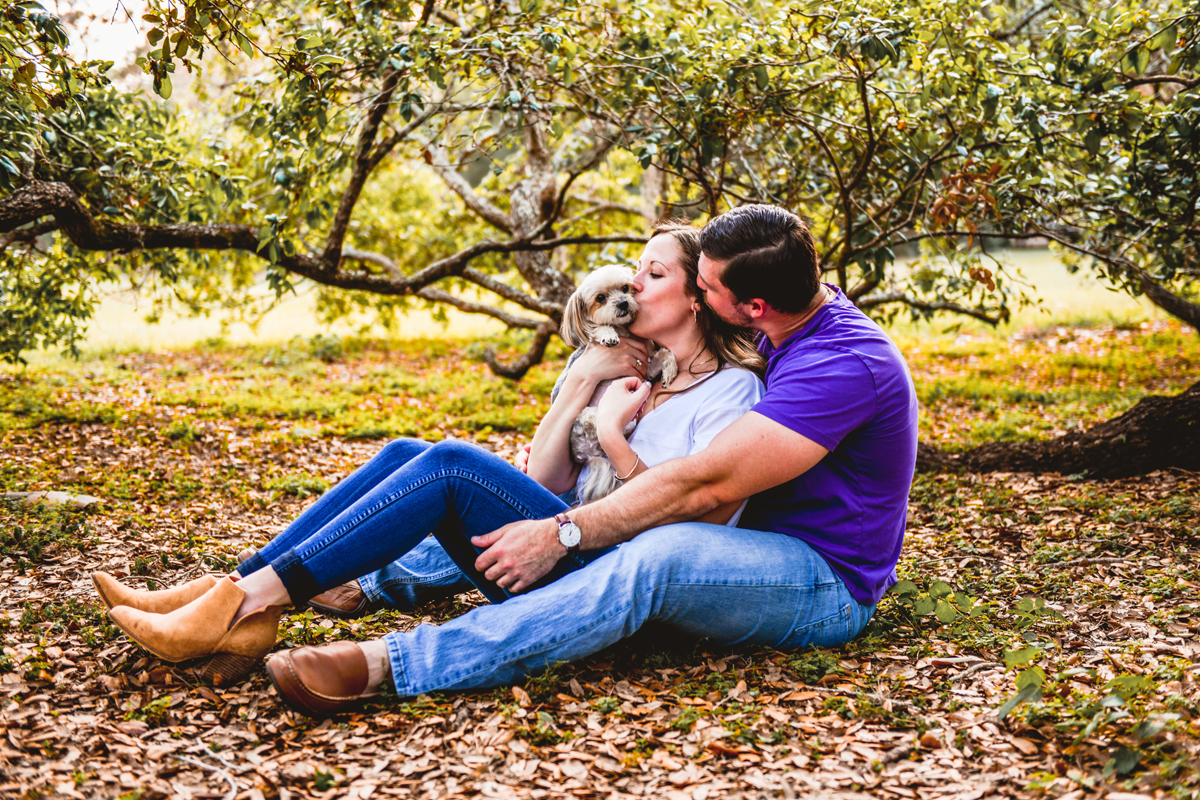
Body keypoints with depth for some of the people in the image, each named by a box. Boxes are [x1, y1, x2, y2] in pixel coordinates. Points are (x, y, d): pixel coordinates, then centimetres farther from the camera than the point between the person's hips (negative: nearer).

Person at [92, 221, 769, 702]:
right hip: (567, 550, 7)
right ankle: (238, 605, -19)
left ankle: (250, 597, -27)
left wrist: (615, 439, -8)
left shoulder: (731, 389, 2)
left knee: (450, 465, -25)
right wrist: (580, 385, 3)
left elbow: (699, 521, -9)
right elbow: (538, 483, 11)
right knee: (404, 456, -10)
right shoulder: (621, 371, 23)